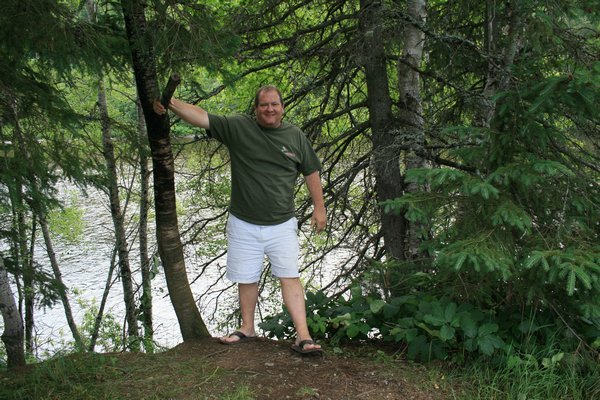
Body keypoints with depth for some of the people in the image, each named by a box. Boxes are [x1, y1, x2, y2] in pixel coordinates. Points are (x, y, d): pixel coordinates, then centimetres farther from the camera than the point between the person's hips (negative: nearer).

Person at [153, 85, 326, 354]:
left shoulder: (296, 136, 2)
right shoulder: (238, 127, -4)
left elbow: (311, 172, 10)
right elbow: (201, 117, -12)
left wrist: (319, 208, 9)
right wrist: (171, 104, -27)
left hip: (282, 225, 0)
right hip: (243, 224, 1)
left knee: (290, 277, -6)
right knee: (246, 279, 12)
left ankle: (302, 336, -5)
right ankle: (247, 328, 31)